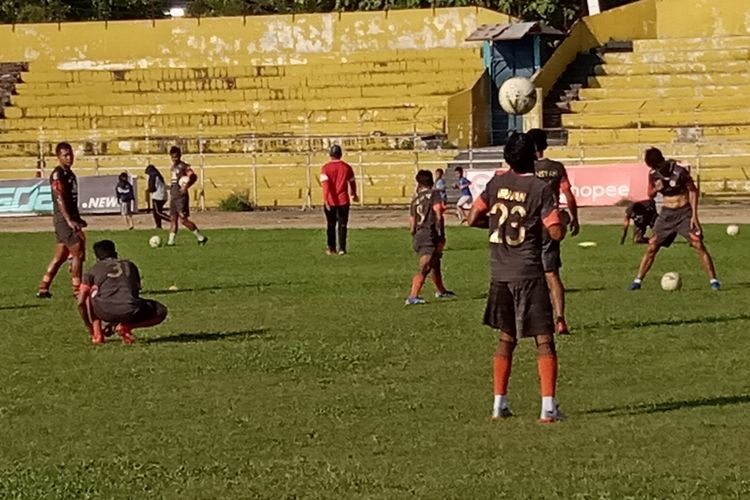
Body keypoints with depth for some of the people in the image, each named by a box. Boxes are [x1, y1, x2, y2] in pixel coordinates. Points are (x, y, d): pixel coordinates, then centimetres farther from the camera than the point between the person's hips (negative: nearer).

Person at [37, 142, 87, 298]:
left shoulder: (70, 173, 17)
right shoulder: (57, 174, -11)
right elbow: (59, 199, -19)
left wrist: (77, 219, 25)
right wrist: (69, 220, -25)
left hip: (71, 218, 9)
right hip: (63, 219, -9)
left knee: (60, 257, 11)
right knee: (78, 253, -8)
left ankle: (43, 289, 16)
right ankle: (77, 290, -3)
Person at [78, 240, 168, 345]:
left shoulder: (94, 269, 21)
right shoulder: (130, 266, 28)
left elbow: (81, 302, 15)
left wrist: (89, 327, 28)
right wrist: (112, 323, 45)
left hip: (105, 312, 0)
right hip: (130, 312, 0)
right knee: (161, 312, 28)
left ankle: (97, 335, 23)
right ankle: (125, 327, 5)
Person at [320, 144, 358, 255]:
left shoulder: (325, 168, -6)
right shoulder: (347, 167, 0)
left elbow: (325, 184, -17)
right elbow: (352, 183, 10)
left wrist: (326, 200, -22)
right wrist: (354, 195, 28)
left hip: (330, 201, 0)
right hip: (343, 200, 0)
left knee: (331, 225, 13)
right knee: (342, 225, 6)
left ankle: (331, 249, 18)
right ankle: (342, 249, -1)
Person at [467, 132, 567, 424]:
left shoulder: (496, 184, 3)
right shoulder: (541, 189, -10)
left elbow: (473, 219, 6)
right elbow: (557, 233, -14)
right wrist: (556, 216, 7)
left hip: (499, 273, 5)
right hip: (529, 273, -5)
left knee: (506, 338, 16)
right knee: (544, 340, -1)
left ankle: (499, 405, 14)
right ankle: (548, 408, -8)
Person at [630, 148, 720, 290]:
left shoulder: (679, 170, -16)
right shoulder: (653, 174, -3)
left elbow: (693, 190, -7)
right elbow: (650, 194, 11)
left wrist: (694, 215, -11)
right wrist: (656, 189, -15)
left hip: (684, 212, -4)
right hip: (666, 213, 4)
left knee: (699, 245, -12)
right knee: (651, 247, -1)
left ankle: (713, 280, -7)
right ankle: (638, 280, 6)